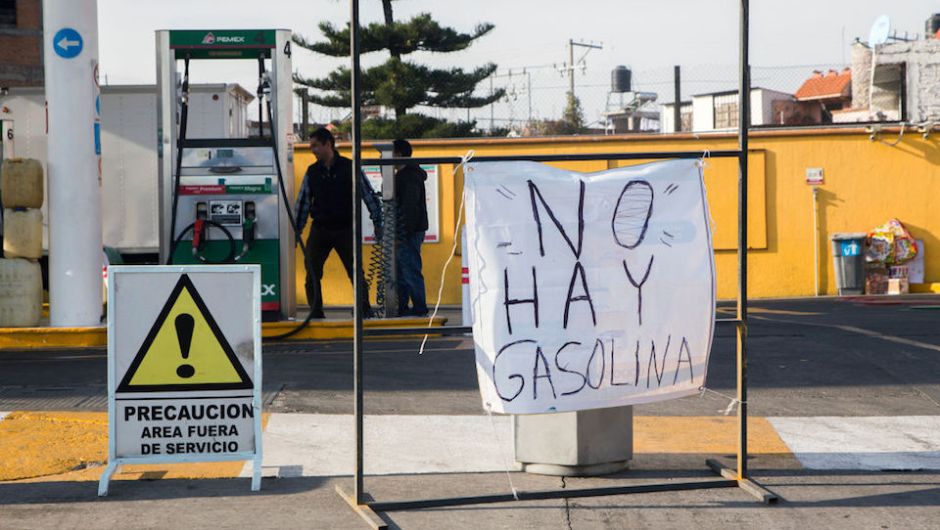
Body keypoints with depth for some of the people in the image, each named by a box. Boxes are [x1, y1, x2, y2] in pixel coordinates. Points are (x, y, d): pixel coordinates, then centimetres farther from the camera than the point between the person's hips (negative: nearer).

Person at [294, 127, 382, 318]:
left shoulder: (350, 168, -4)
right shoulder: (312, 172, 5)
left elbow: (369, 196, -1)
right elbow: (303, 203, 9)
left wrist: (378, 224, -3)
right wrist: (297, 231, 6)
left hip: (345, 229, -3)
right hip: (319, 230, 3)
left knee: (356, 273, -3)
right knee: (312, 275, -1)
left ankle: (365, 310, 4)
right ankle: (316, 314, 7)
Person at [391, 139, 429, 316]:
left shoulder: (409, 176, -15)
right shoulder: (402, 175, 19)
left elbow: (410, 207, -22)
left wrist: (404, 233, -25)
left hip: (410, 233, -11)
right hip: (404, 232, 11)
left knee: (410, 270, -9)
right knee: (400, 270, 13)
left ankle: (419, 307, -6)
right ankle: (401, 307, 17)